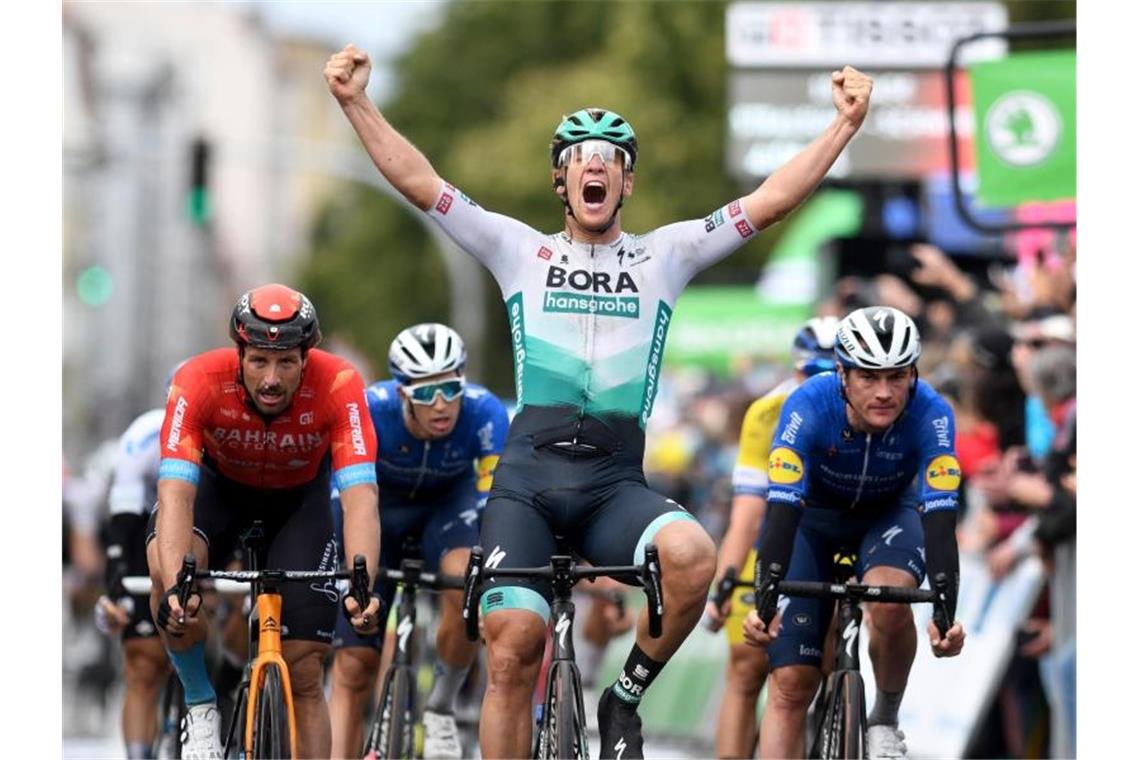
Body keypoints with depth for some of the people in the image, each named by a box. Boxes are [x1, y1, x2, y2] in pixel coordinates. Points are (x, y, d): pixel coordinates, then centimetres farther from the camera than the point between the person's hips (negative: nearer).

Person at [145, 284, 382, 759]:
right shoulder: (199, 383, -34)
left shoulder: (338, 386, -34)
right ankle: (199, 706, -10)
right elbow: (176, 493, -42)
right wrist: (175, 586, -57)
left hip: (300, 497, 1)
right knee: (167, 572, -33)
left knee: (303, 675, -7)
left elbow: (360, 497, -41)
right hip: (219, 483, 0)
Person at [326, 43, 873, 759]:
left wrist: (847, 124, -3)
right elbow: (420, 182, 5)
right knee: (512, 650, -14)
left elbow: (770, 200, 6)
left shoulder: (663, 257, 13)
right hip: (528, 476, 0)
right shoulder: (521, 251, 13)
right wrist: (357, 103, -4)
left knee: (693, 557, -31)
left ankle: (626, 698, -7)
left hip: (616, 479, 0)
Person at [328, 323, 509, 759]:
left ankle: (441, 708, -10)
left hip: (449, 503, 0)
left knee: (469, 584, -33)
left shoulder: (483, 412, -32)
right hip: (379, 508, 0)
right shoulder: (369, 411, -34)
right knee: (353, 666, -6)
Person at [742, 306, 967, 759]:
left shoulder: (931, 415, -31)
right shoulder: (808, 407, -34)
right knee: (790, 685, -9)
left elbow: (939, 517, -37)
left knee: (890, 600, -34)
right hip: (812, 516, 0)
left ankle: (885, 721, -8)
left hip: (888, 513, 0)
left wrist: (945, 614, -50)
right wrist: (764, 601, -52)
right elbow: (781, 510, -39)